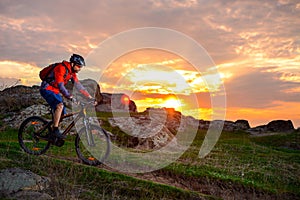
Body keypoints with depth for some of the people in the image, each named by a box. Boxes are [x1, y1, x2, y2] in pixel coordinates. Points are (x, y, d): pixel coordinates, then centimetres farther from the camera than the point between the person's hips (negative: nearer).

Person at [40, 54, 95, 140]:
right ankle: (55, 130, -25)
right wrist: (71, 97, -41)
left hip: (55, 91, 9)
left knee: (63, 114, 3)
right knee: (60, 106, -31)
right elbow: (60, 86, -33)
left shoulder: (72, 72, 3)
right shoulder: (61, 68, -24)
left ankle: (54, 135, 15)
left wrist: (90, 97, -1)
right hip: (47, 89, -9)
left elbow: (78, 85, 4)